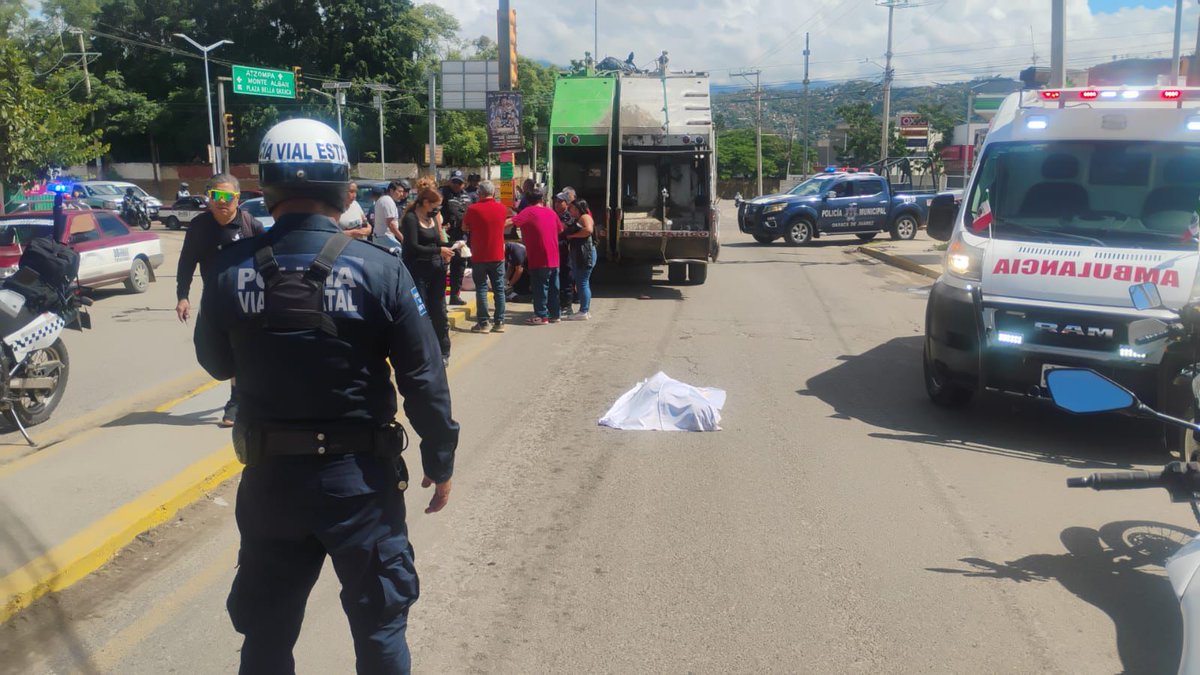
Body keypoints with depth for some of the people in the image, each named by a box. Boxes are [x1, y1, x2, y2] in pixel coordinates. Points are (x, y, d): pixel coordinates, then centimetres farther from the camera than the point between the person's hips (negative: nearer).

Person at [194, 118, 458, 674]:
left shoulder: (231, 271, -9)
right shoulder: (379, 269, -15)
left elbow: (218, 364, 6)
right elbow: (423, 379, -12)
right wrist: (440, 461, 0)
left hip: (269, 476, 3)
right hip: (358, 477, -2)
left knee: (266, 630, 21)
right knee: (380, 625, 17)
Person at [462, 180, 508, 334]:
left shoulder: (473, 209, -11)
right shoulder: (502, 208, -1)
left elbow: (465, 228, 3)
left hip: (479, 256, -3)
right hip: (498, 256, 3)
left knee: (481, 289, 3)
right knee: (499, 289, 9)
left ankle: (483, 323, 2)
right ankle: (499, 322, 10)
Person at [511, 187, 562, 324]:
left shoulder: (529, 212, -9)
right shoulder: (551, 212, 8)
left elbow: (513, 222, -20)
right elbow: (560, 229, 21)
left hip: (539, 259, -6)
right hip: (554, 258, 6)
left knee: (540, 288, 0)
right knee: (553, 288, 14)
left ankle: (541, 316, 1)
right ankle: (555, 314, 19)